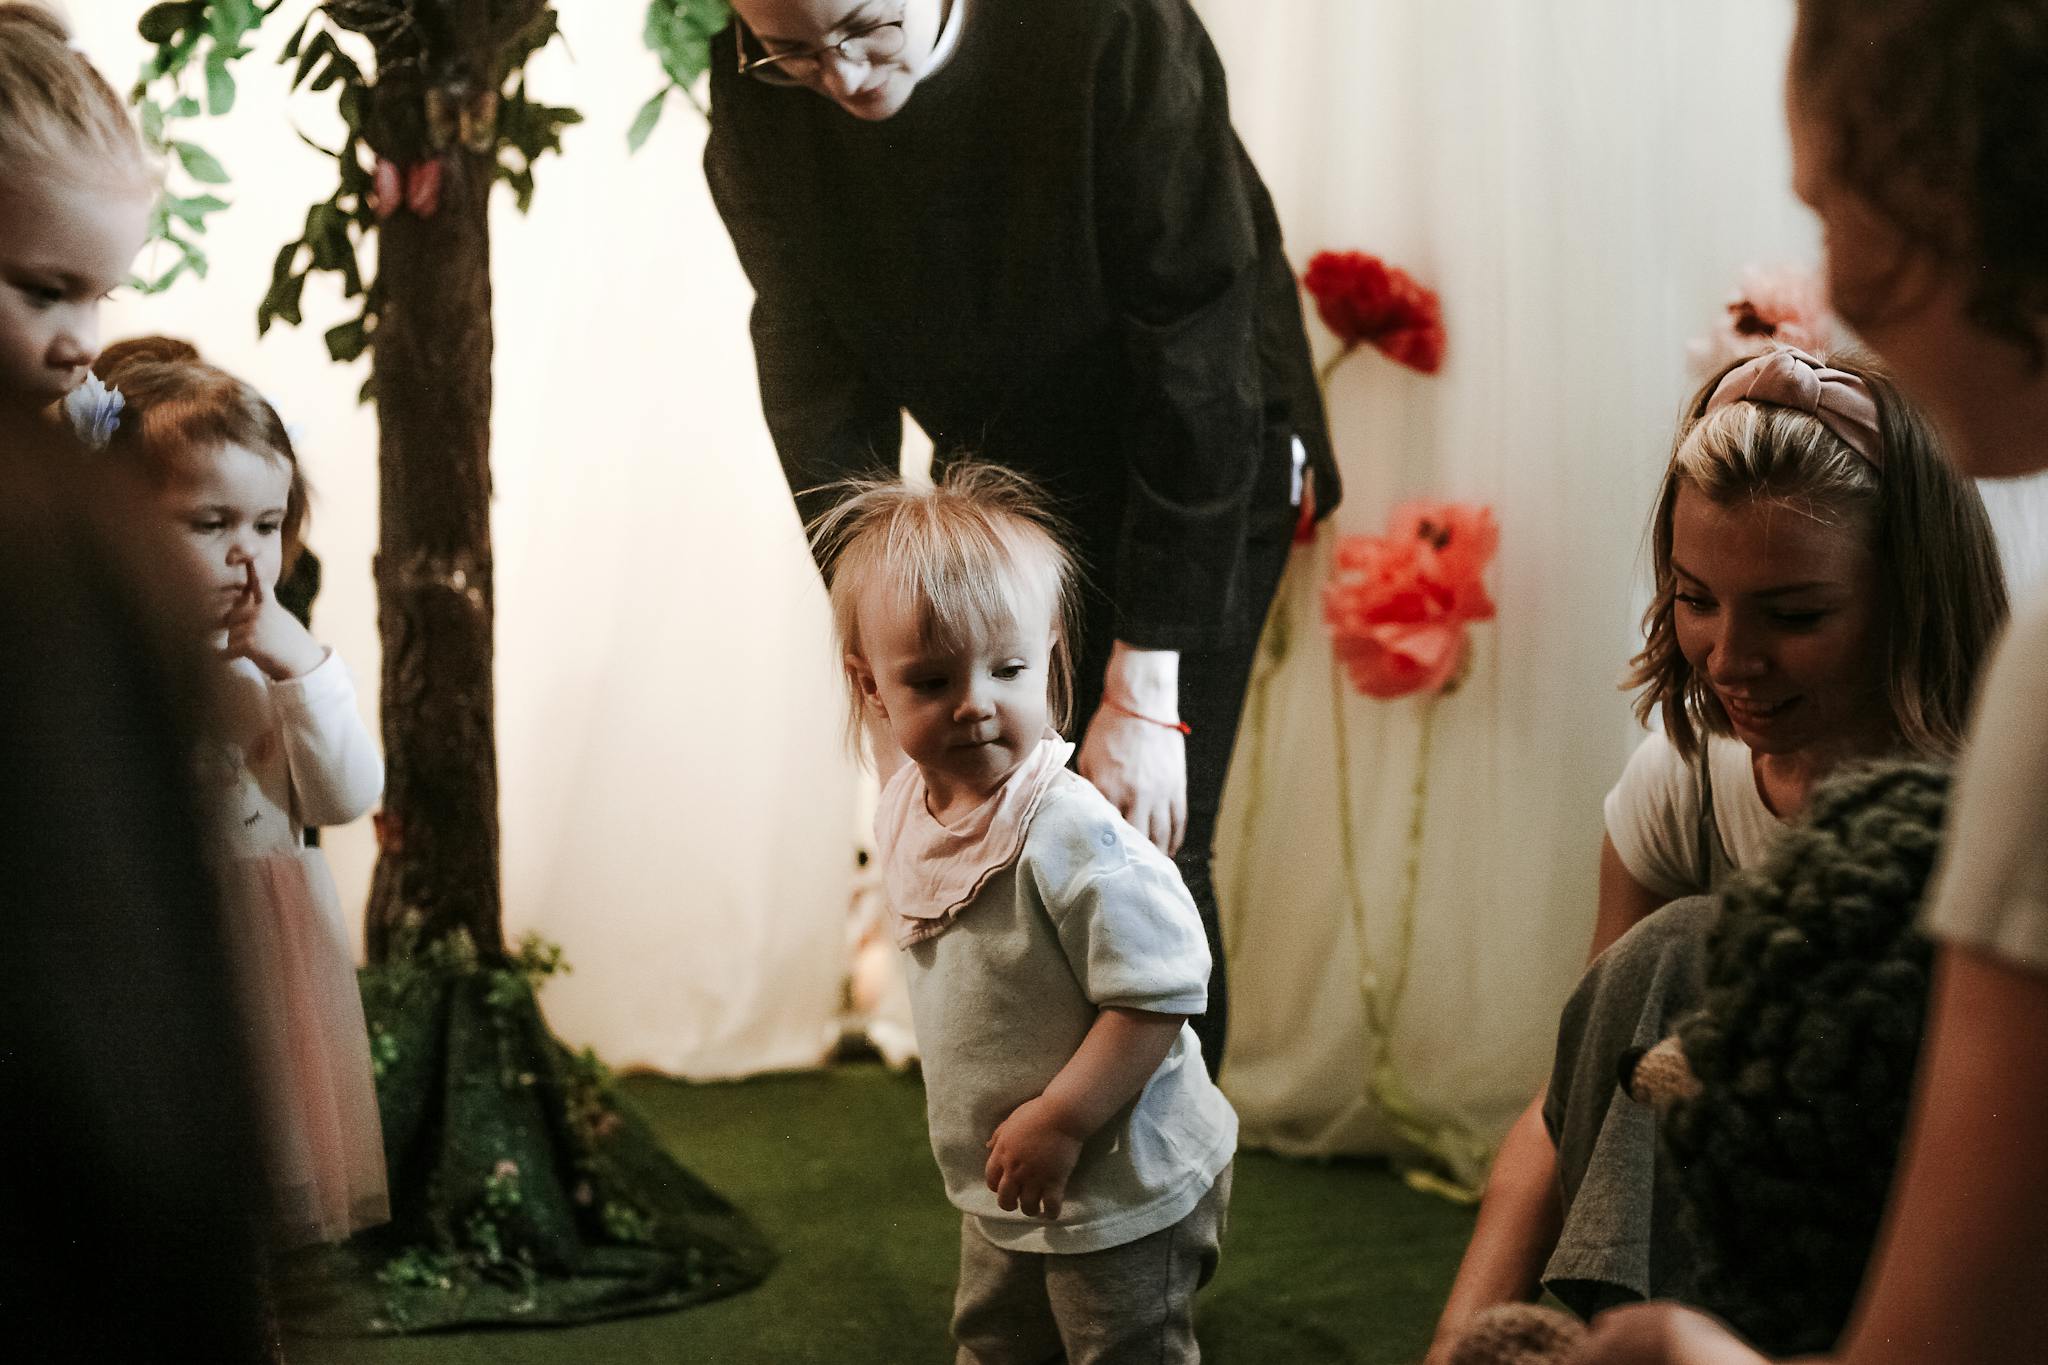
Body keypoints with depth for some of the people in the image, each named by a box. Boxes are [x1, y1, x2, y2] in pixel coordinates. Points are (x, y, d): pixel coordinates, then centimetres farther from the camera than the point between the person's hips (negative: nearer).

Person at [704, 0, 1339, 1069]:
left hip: (1203, 470, -4)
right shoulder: (755, 97, -20)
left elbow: (1197, 371, -29)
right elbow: (821, 395, -15)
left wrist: (1145, 693, -29)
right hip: (997, 477, 4)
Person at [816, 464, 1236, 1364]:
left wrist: (1059, 1120, -26)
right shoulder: (908, 810, -3)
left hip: (1122, 1194, -8)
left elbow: (1163, 993, -29)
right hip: (1004, 1193, 8)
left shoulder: (1072, 834, -30)